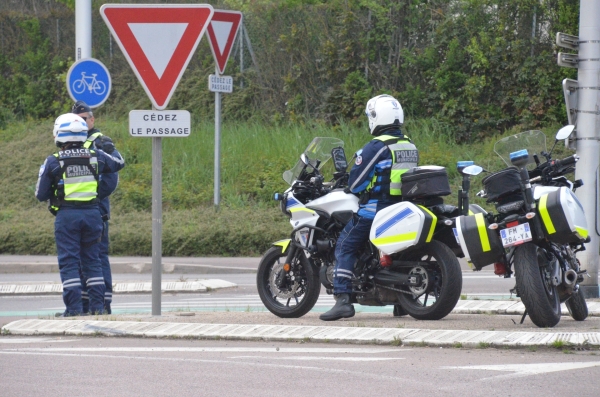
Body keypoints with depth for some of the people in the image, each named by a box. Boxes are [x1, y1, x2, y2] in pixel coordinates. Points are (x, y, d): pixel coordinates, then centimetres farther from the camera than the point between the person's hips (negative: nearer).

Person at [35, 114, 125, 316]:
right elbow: (119, 163, 24)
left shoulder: (53, 162, -5)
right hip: (92, 213, 3)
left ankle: (74, 307, -4)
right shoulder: (95, 157, 3)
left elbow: (41, 194, 1)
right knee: (92, 261, 12)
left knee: (69, 262, 1)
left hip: (66, 215, -3)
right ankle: (97, 305, 10)